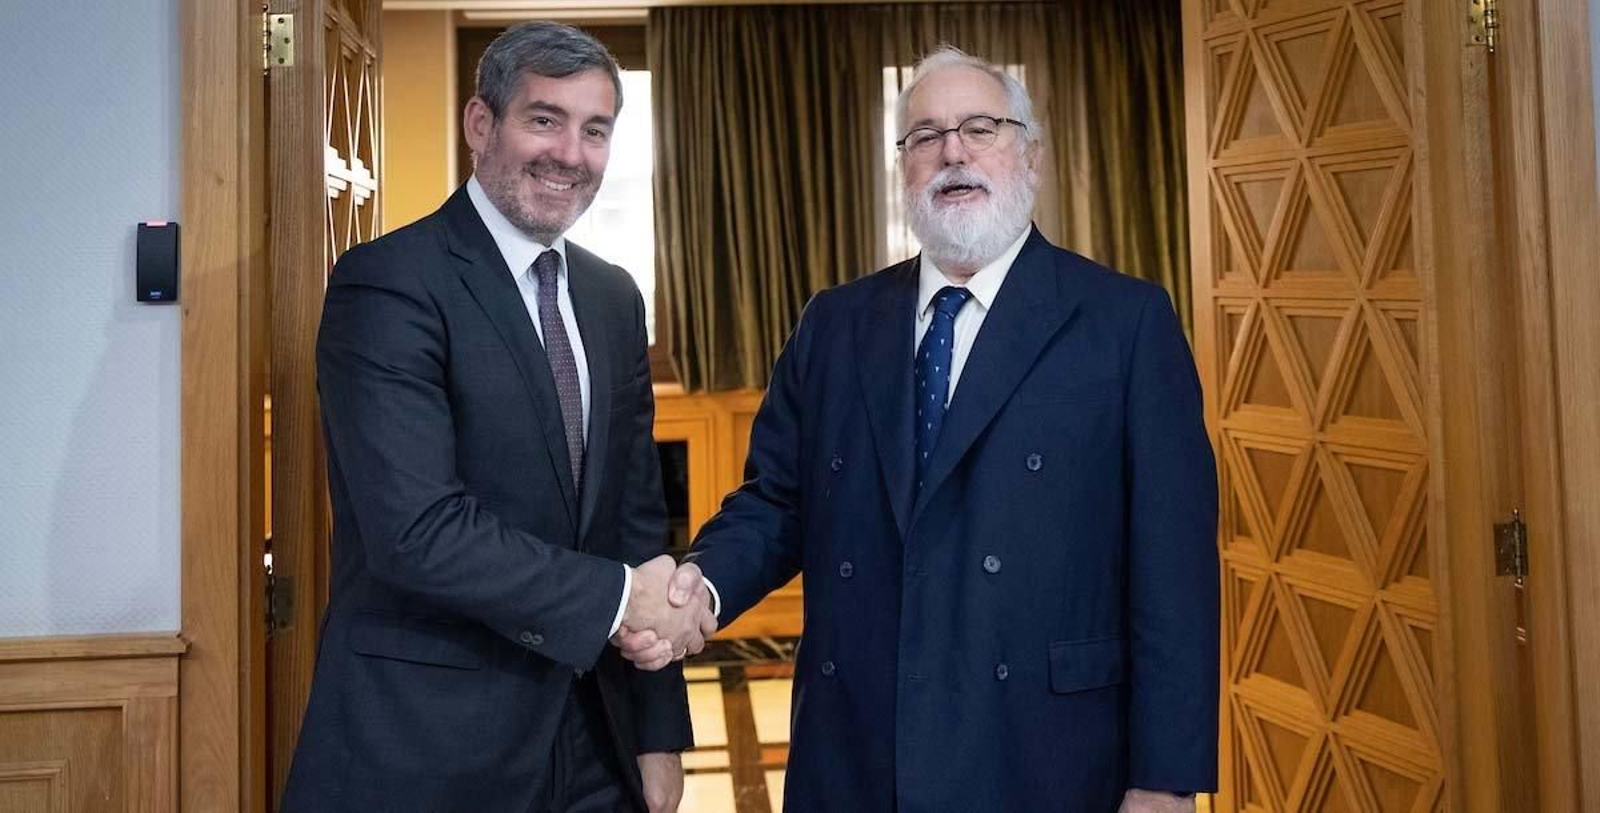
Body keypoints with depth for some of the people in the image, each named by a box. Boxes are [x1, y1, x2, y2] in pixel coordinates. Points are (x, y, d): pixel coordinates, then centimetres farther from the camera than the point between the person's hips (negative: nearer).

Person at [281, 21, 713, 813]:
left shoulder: (613, 297, 8)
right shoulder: (387, 282, -13)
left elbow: (636, 516, 8)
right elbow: (417, 529, -23)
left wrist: (659, 731, 6)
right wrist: (616, 598, -16)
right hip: (424, 747, -6)